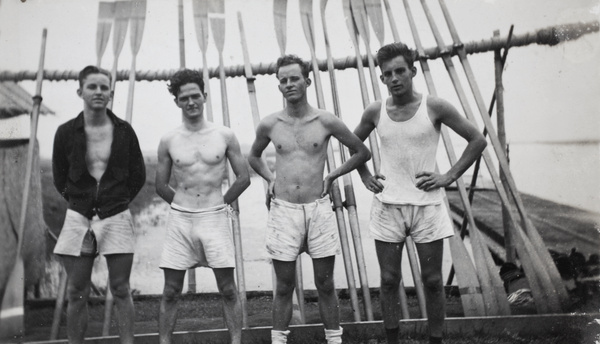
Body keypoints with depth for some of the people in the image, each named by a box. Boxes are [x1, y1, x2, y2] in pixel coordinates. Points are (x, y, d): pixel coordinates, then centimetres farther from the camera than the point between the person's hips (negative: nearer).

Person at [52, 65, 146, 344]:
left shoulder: (124, 131, -1)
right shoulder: (66, 132, 0)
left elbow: (138, 176, 8)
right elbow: (59, 178, 11)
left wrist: (117, 202, 7)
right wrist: (80, 203, 10)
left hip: (116, 218, -1)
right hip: (78, 218, 1)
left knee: (120, 290, 3)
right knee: (77, 294, 6)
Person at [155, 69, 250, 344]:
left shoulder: (225, 136, 0)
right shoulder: (168, 141, 2)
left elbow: (243, 178, 4)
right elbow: (161, 186, 10)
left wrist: (220, 204, 6)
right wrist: (184, 206, 9)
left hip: (215, 218, -1)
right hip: (179, 220, 1)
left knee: (228, 290, 2)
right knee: (170, 292, 5)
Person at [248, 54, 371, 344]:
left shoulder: (326, 122, -2)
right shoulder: (269, 125, 2)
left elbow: (363, 152, 9)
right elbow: (253, 156, 23)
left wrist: (332, 176, 2)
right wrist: (270, 179, 8)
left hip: (319, 209, 0)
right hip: (283, 210, 1)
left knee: (325, 284, 8)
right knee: (284, 287, 7)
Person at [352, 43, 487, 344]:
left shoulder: (434, 107, -7)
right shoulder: (375, 112, 0)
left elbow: (477, 140, 0)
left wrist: (448, 177, -6)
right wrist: (365, 177, 7)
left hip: (427, 205, -1)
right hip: (387, 206, 2)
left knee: (432, 282, 5)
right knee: (389, 280, 7)